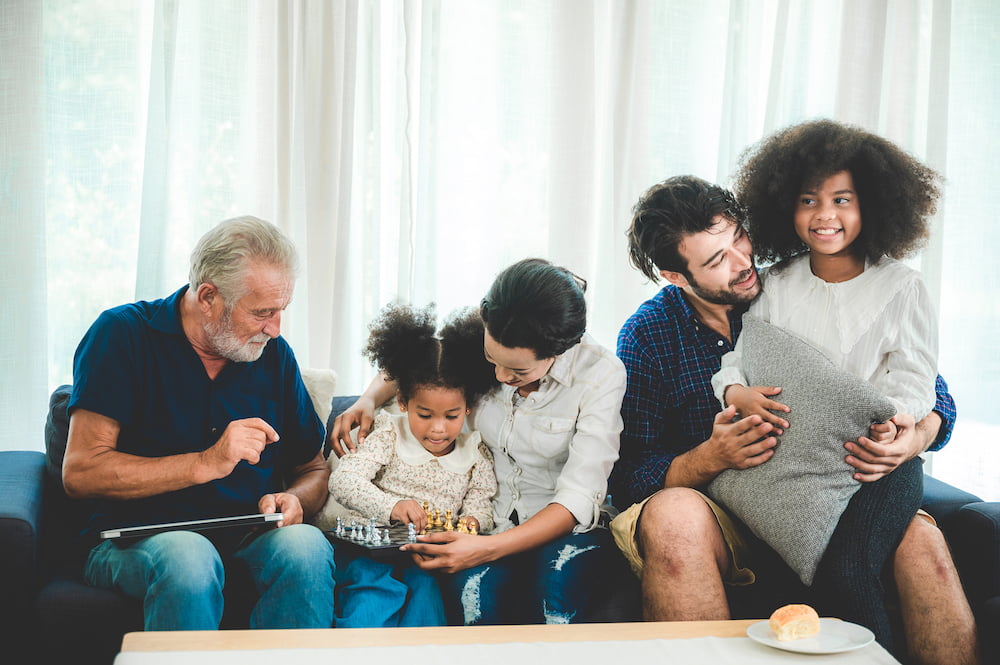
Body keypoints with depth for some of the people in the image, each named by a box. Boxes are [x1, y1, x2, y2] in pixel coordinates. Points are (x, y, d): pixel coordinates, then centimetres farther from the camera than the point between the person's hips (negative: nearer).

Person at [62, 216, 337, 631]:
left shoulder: (274, 354, 10)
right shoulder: (124, 335, -3)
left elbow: (314, 469, 19)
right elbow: (80, 474, -12)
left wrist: (293, 499, -6)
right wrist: (206, 464, -18)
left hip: (249, 541, 4)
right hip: (138, 542, -3)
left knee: (306, 544, -30)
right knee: (188, 556, -38)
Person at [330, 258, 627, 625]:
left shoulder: (600, 374, -17)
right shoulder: (475, 345, -7)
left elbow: (578, 500, -20)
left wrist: (490, 547, -33)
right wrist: (368, 400, -7)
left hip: (566, 528, -2)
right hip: (489, 520, 2)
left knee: (557, 578, -37)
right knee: (471, 587, -33)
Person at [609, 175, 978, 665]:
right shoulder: (647, 335, -1)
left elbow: (933, 392, 5)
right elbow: (629, 477, -6)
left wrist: (915, 438, -18)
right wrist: (712, 457, -25)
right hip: (717, 520, -1)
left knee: (920, 541, -29)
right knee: (674, 515, -36)